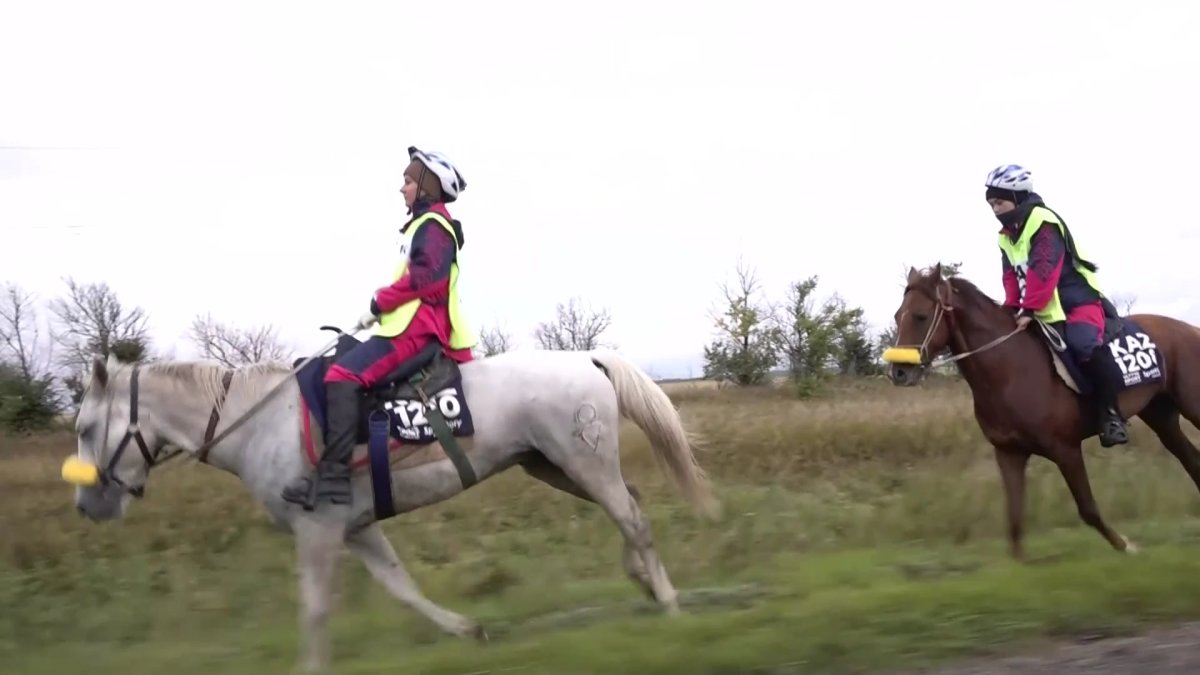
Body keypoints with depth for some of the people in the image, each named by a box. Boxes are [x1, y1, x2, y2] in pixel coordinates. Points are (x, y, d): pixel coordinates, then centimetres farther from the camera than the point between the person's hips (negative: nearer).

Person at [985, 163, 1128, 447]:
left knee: (1082, 344, -36)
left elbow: (1043, 270, -25)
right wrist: (1013, 308, -7)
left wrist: (1029, 309, -29)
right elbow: (1012, 276, 10)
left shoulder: (1043, 222, -15)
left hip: (1078, 300, -10)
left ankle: (1111, 412, -25)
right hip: (1046, 312, 10)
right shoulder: (1006, 237, 12)